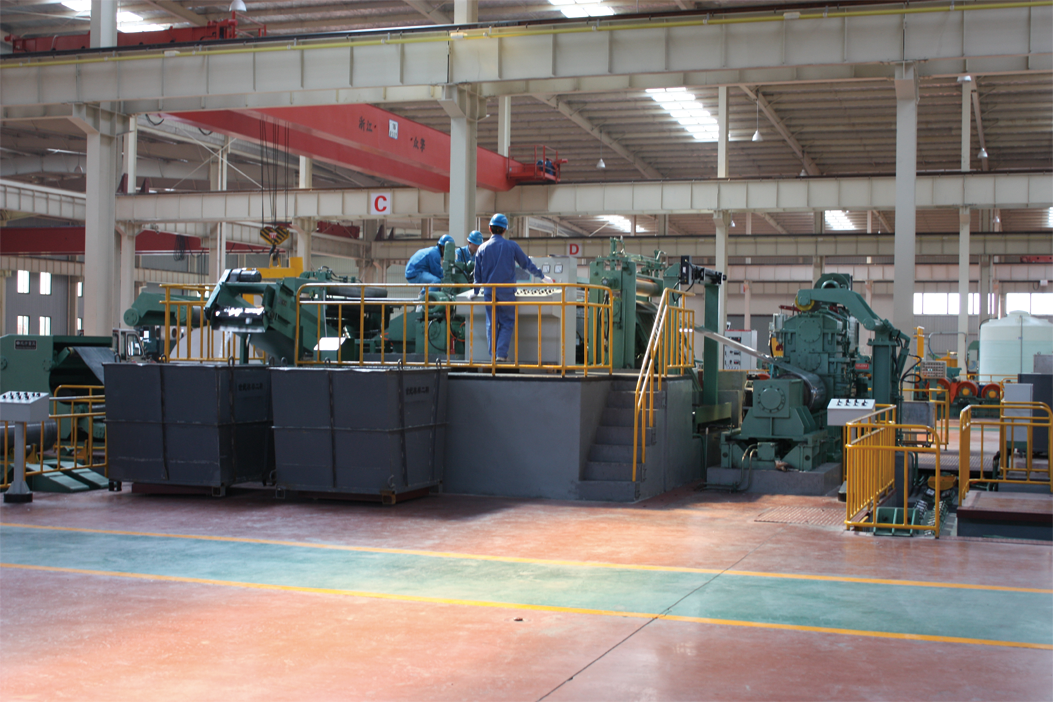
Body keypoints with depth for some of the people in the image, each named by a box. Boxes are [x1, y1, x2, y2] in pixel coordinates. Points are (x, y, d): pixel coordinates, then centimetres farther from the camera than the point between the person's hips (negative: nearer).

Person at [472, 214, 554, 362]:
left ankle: (493, 354, 6)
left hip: (489, 292, 2)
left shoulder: (482, 249, 3)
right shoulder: (511, 246, -2)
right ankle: (501, 354, -5)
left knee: (491, 323, 9)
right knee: (506, 323, 4)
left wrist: (475, 292, 22)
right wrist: (542, 277, 19)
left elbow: (478, 273, 9)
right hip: (506, 292, -2)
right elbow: (527, 264, 6)